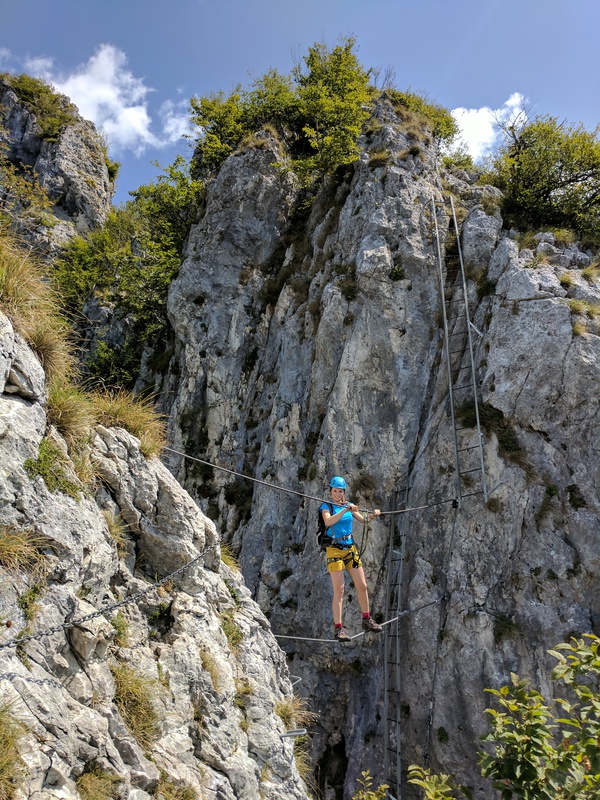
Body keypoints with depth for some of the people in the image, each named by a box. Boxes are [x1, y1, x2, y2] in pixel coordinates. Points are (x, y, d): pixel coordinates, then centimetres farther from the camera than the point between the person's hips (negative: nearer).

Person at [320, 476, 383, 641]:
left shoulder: (349, 505, 9)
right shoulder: (327, 507, -5)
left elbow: (363, 520, 5)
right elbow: (328, 521, -25)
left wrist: (372, 515, -15)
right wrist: (344, 510, -34)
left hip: (351, 549, 5)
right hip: (335, 550, -5)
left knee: (362, 586, 9)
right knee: (339, 591, -7)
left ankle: (366, 620, 26)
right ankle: (338, 628, -2)